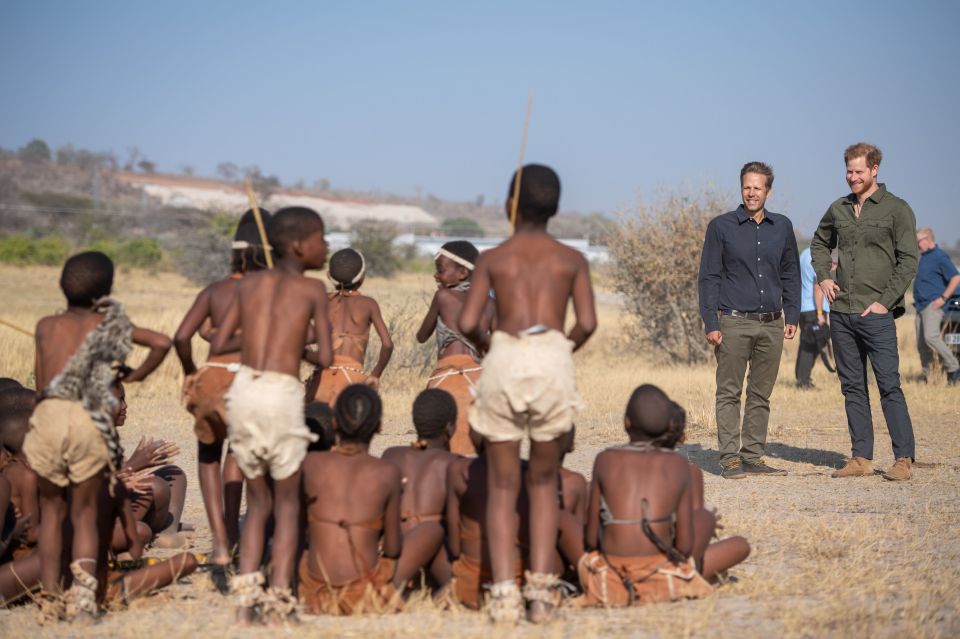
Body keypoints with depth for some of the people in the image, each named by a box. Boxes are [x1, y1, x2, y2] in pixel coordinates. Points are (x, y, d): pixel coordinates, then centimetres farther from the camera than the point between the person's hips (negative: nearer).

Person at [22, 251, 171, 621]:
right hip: (89, 420, -1)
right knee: (85, 513, 11)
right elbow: (161, 342, 6)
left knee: (52, 510, 17)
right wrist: (133, 378, 19)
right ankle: (83, 587, -9)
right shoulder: (107, 324, 13)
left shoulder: (46, 326, 17)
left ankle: (50, 598, 12)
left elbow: (41, 383, 19)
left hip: (48, 414, 1)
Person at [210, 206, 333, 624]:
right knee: (286, 502, 10)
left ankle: (246, 598, 7)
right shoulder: (312, 290, 4)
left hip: (243, 390, 4)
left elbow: (218, 346, 12)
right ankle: (278, 600, 2)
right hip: (283, 393, -4)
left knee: (258, 500, 17)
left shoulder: (250, 284, 14)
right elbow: (325, 358, -2)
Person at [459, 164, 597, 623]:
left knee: (503, 485, 7)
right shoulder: (572, 259, 12)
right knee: (544, 481, 14)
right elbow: (587, 323, -1)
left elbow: (468, 323, -1)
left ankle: (504, 590, -4)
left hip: (504, 360, 0)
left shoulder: (493, 258, 10)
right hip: (552, 360, 0)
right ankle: (541, 588, 6)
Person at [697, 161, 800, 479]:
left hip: (772, 324, 4)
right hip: (734, 323, -3)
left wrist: (792, 316, 8)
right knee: (729, 393, -2)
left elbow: (791, 275, 17)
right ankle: (730, 458, 1)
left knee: (761, 394, 6)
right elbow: (709, 277, -1)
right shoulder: (721, 226, 1)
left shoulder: (782, 227, 11)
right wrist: (711, 324, -8)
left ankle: (753, 457, 12)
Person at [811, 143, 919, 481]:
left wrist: (885, 301, -12)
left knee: (889, 385, -8)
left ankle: (904, 458, -4)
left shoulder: (896, 209, -3)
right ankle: (861, 458, 13)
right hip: (841, 313, 5)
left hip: (876, 314, -5)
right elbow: (819, 243, 28)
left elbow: (908, 261, -6)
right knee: (852, 387, 8)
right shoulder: (838, 209, 12)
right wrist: (823, 277, 11)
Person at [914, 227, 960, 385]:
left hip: (933, 305, -9)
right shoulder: (924, 257, 19)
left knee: (931, 337, -24)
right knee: (921, 344, 6)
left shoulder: (939, 256, -8)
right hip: (921, 306, 9)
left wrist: (943, 298, -18)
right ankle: (927, 377, 12)